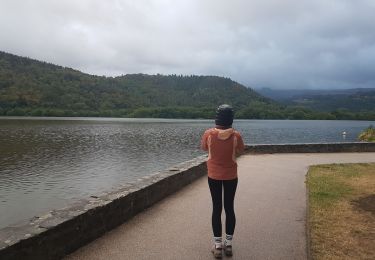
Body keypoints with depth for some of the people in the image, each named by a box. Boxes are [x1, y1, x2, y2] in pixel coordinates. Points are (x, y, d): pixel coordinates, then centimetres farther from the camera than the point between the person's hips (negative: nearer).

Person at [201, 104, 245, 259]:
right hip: (231, 176, 0)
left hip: (214, 176, 0)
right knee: (229, 208, 13)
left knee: (216, 208, 9)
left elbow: (203, 147, 4)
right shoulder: (235, 136, -16)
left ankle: (218, 246, 13)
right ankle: (228, 245, 21)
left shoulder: (209, 134, -16)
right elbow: (241, 150, 3)